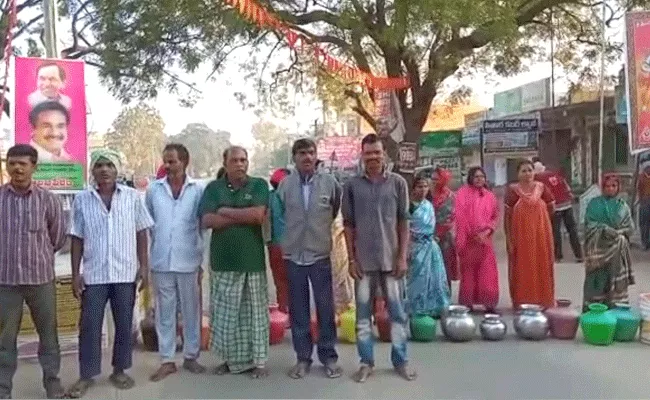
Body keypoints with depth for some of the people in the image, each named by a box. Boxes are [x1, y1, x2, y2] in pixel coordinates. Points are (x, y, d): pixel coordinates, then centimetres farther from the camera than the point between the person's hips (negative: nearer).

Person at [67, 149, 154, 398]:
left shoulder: (133, 197, 0)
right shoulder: (82, 200, 1)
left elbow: (141, 234, 3)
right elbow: (77, 239, 3)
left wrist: (144, 267, -2)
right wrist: (75, 273, 0)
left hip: (126, 273, 0)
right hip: (93, 274, 0)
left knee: (124, 325, 9)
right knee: (89, 326, 5)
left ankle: (119, 371, 25)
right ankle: (86, 375, 18)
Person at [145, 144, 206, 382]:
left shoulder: (197, 190, -2)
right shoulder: (154, 189, 2)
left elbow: (203, 225, 2)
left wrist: (201, 258, 2)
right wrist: (155, 248, 7)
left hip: (188, 261, -1)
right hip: (161, 262, 1)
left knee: (191, 311, 9)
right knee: (164, 312, 8)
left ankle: (191, 356, 23)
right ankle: (167, 360, 18)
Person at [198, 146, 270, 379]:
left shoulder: (259, 185, 2)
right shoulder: (214, 188, 6)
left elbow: (258, 215, -14)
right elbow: (207, 221, -7)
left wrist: (225, 211, -6)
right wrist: (244, 216, -10)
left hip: (252, 260, -1)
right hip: (223, 260, 2)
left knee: (255, 312, 5)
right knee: (225, 314, 7)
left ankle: (258, 361, 14)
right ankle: (230, 359, 22)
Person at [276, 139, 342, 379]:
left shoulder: (330, 183, -3)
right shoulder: (285, 185, -2)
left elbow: (337, 210, 11)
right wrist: (285, 239, 10)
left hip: (320, 254, -1)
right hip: (293, 255, 1)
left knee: (325, 308, 6)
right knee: (298, 310, 9)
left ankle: (329, 356, 19)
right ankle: (303, 357, 20)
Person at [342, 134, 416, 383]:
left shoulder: (398, 183, 0)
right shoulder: (352, 185, 1)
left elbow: (403, 223, 1)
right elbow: (348, 225, 3)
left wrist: (402, 257, -4)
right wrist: (352, 259, -1)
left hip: (391, 259, 0)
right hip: (363, 260, 0)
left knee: (398, 312, 8)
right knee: (363, 313, 8)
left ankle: (400, 360, 22)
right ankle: (366, 362, 20)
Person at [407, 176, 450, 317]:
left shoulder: (429, 205, 11)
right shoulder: (410, 206, -9)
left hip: (431, 246, 7)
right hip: (417, 247, -7)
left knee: (434, 278, 8)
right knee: (418, 279, -2)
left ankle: (434, 308, 17)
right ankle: (417, 310, 6)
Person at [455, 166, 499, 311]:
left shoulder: (490, 196, 10)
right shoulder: (462, 193, -2)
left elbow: (495, 216, 11)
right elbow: (460, 217, -7)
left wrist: (487, 231, -6)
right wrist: (461, 240, -13)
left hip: (485, 240, 3)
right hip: (468, 240, -3)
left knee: (488, 273, 2)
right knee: (469, 272, 3)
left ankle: (489, 303, 10)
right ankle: (467, 303, 11)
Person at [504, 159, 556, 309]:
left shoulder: (541, 187, 1)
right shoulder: (513, 190, -6)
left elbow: (551, 207, 14)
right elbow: (507, 215, -6)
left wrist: (538, 217, 7)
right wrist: (509, 239, -9)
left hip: (540, 234, 2)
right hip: (520, 235, -2)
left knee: (541, 267, 9)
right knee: (522, 268, 5)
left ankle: (543, 300, 22)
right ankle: (522, 301, 15)